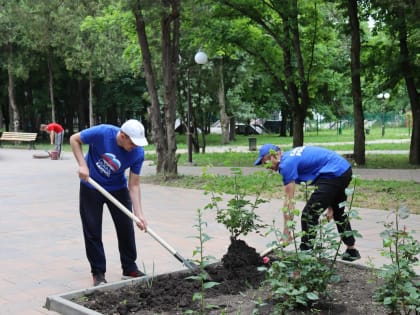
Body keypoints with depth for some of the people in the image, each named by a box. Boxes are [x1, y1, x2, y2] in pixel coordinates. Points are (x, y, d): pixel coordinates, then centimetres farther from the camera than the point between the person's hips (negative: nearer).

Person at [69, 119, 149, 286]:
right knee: (92, 230, 0)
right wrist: (83, 165, -23)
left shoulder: (138, 153, -23)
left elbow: (134, 185, -18)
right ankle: (98, 272, 11)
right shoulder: (102, 133, -30)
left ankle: (129, 269, 16)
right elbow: (74, 139, -14)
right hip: (91, 186, -2)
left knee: (126, 227, 1)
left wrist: (139, 215, -24)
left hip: (118, 189, 2)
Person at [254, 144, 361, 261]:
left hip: (334, 174, -11)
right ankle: (351, 250, 39)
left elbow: (289, 200, -13)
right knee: (338, 211, 28)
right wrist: (329, 205, 21)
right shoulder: (293, 155, 18)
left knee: (309, 215, -7)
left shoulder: (286, 164, -10)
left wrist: (286, 231, -10)